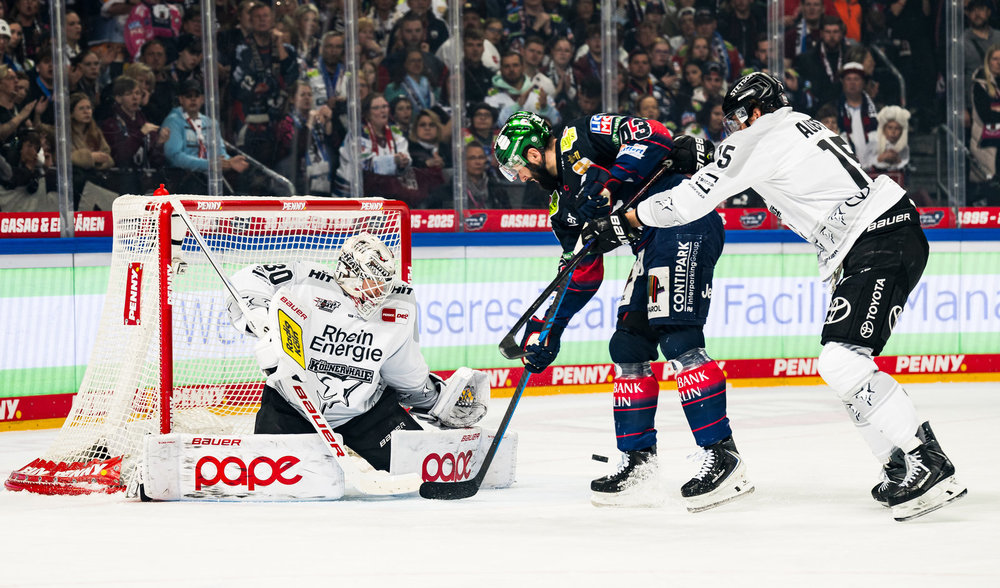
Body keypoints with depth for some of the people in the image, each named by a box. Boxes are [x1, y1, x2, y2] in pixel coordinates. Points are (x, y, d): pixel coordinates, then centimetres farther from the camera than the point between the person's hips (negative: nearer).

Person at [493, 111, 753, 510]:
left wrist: (607, 187, -21)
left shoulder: (580, 138, -3)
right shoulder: (564, 201, 21)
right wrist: (547, 330, 18)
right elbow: (582, 274, 24)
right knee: (628, 346, 8)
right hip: (653, 246, 10)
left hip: (685, 222, -10)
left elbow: (652, 136, -16)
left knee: (677, 339, -17)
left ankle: (723, 456, -19)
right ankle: (639, 462, 12)